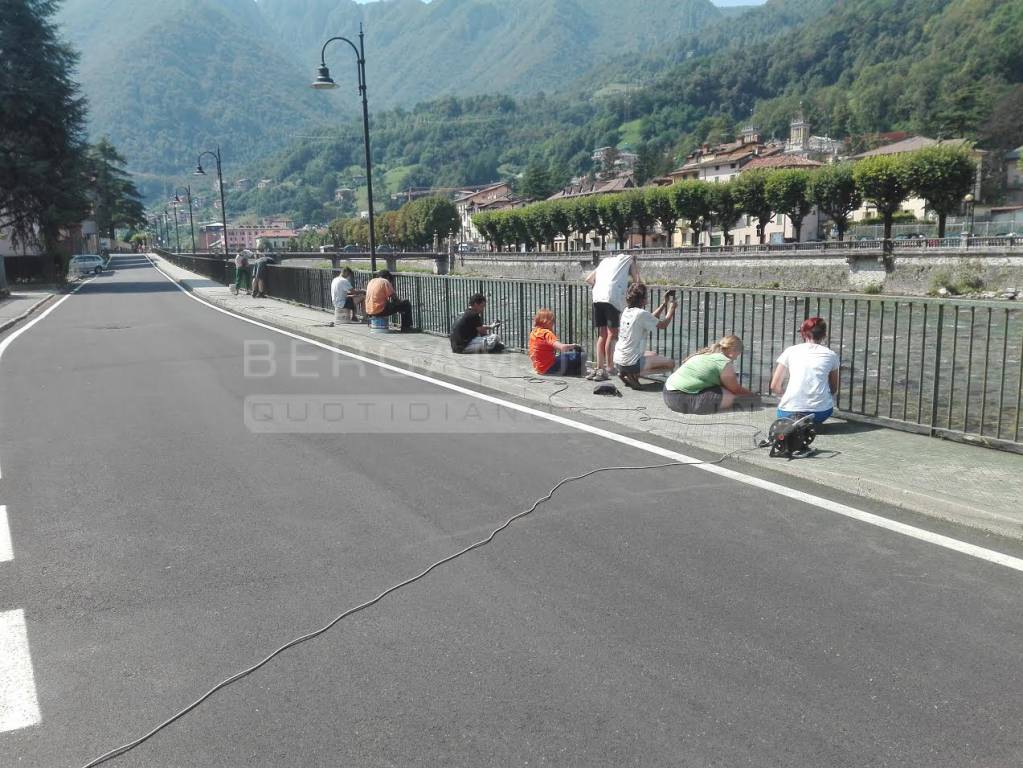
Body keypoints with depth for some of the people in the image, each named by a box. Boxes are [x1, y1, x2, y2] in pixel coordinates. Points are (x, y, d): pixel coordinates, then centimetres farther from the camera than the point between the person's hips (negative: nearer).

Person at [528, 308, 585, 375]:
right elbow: (561, 347, -28)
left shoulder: (533, 332, 9)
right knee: (582, 355, -15)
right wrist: (574, 345, -10)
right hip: (549, 368, -9)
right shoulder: (546, 333, -17)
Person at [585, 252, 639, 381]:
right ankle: (608, 369, -9)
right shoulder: (630, 260, 21)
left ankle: (599, 367, 10)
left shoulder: (606, 260, 33)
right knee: (612, 334, -4)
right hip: (612, 297, -5)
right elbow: (637, 281, 13)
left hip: (597, 297, 5)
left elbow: (589, 279, 27)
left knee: (602, 335, 10)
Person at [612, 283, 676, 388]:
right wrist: (671, 308, 10)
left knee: (654, 355, 33)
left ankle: (625, 373, 12)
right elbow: (663, 325, -5)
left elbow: (651, 319, 20)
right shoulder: (641, 313, -17)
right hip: (630, 363, -9)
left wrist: (664, 303, 22)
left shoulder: (626, 311, 8)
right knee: (670, 363, 0)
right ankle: (634, 375, -6)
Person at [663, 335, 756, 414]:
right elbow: (736, 390, 4)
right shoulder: (725, 363, -8)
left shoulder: (705, 353, 17)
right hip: (681, 400, -9)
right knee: (730, 396, -4)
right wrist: (752, 394, 23)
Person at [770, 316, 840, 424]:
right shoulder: (831, 355, 11)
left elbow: (775, 387, 6)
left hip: (789, 413, 0)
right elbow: (834, 390, 17)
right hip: (821, 413, 0)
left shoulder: (790, 351, 8)